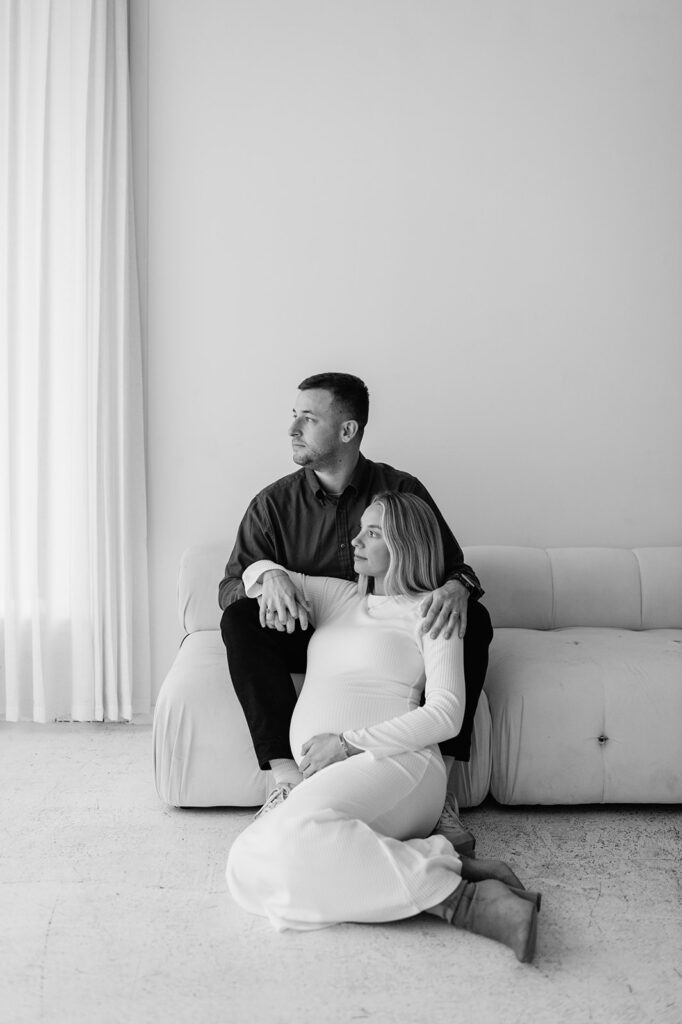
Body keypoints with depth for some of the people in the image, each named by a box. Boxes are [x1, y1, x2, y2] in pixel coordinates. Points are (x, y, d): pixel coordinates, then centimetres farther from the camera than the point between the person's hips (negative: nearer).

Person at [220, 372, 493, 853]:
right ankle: (287, 776, -30)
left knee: (473, 619, -25)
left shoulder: (403, 491, -4)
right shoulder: (274, 503, -2)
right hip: (307, 641, 1)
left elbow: (455, 566, 0)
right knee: (241, 619, -27)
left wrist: (456, 588, -26)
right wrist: (267, 577, -26)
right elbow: (230, 582, -1)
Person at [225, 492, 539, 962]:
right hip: (321, 776, 6)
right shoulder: (337, 596, 26)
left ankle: (457, 896, -29)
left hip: (395, 764, -6)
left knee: (298, 825, -39)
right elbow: (257, 569, 34)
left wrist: (350, 742, -10)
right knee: (252, 864, -29)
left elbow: (446, 714, -2)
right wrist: (273, 577, 8)